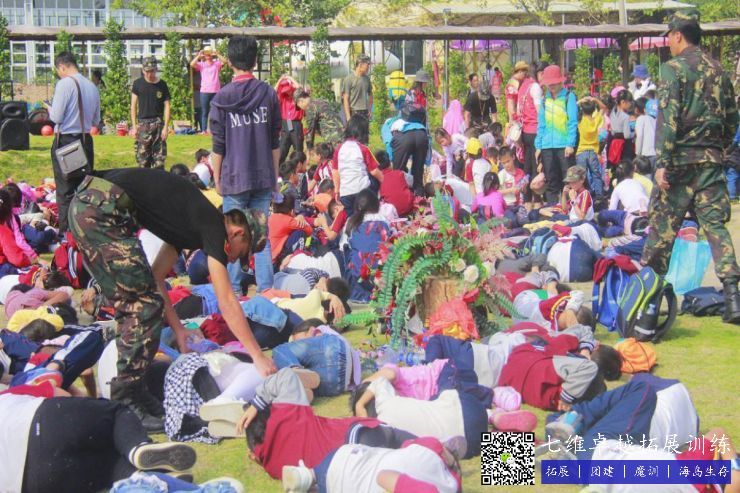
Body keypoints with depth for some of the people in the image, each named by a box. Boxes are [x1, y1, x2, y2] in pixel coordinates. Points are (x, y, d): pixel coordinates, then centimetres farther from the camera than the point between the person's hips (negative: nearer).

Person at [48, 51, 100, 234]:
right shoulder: (92, 86, 5)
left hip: (66, 142, -6)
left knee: (65, 190, 1)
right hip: (86, 141, 6)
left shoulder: (65, 83, -14)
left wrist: (49, 108, 6)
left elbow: (56, 117, -14)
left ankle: (66, 232, 2)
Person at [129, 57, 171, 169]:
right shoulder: (138, 84, 3)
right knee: (142, 157, 0)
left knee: (159, 158, -1)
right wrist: (134, 126, -1)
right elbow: (133, 105, 5)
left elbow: (166, 106, 2)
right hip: (142, 124, 0)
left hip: (158, 123, 0)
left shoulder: (162, 85, 2)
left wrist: (166, 126, -6)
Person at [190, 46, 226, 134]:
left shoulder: (217, 64, 8)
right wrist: (199, 55, -9)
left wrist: (217, 54, -11)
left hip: (216, 91, 0)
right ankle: (204, 130, 4)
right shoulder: (201, 64, 8)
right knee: (204, 112, 3)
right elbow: (192, 64, -7)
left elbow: (225, 62, -9)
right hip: (204, 91, 0)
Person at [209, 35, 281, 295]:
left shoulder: (222, 98, -6)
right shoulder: (268, 94, 2)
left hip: (234, 177, -2)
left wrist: (217, 178, 8)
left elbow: (218, 146, -3)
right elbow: (275, 142, 7)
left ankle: (234, 288, 8)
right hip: (263, 177, 3)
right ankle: (265, 287, 6)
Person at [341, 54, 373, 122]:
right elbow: (345, 99, -8)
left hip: (365, 113, 6)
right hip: (354, 113, -6)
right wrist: (348, 117, -13)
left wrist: (369, 110, 11)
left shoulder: (367, 78, 11)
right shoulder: (348, 79, -7)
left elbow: (370, 94, 23)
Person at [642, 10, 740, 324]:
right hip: (712, 159, 5)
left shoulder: (674, 68, -8)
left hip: (682, 157, -5)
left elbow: (668, 119, -15)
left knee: (663, 224, 6)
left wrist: (662, 163, -16)